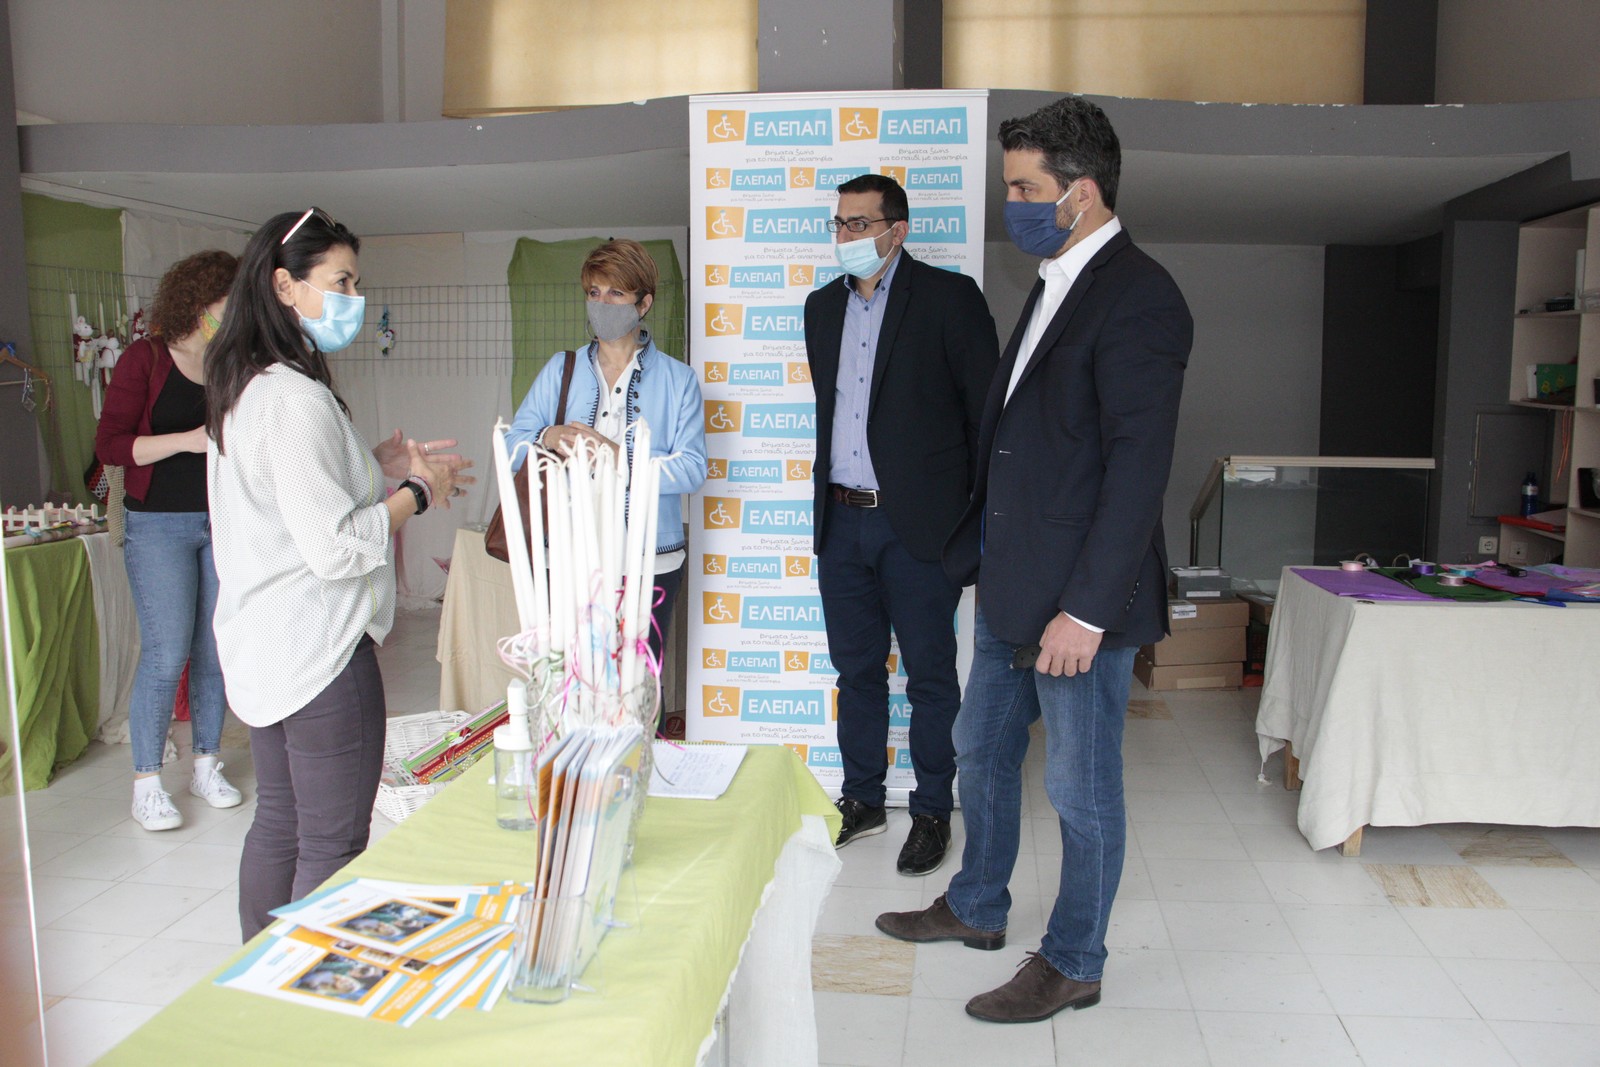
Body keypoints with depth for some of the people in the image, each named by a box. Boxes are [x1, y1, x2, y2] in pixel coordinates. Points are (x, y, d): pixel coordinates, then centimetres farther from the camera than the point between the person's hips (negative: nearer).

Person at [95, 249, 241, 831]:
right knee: (166, 653, -7)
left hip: (225, 522, 4)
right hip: (159, 525, -4)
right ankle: (146, 782, 6)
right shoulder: (145, 359, -4)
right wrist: (188, 440, -19)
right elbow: (109, 444, -9)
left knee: (216, 648, 7)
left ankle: (206, 765, 21)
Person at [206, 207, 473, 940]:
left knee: (278, 824, 20)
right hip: (318, 648, -10)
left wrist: (377, 463, 10)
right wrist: (416, 494, -10)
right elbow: (336, 548, -23)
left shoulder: (242, 388, 11)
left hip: (261, 645, 11)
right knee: (333, 844, 1)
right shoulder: (296, 399, -21)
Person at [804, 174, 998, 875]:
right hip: (841, 521, 6)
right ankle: (862, 800, 29)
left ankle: (932, 812, 20)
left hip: (918, 524, -5)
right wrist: (829, 499, 16)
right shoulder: (823, 305, 13)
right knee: (855, 669, 14)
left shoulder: (949, 297, -5)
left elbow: (985, 410, -6)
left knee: (930, 674, 5)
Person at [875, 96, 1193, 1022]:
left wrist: (1086, 610, -23)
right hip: (1013, 585, 10)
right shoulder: (1057, 282, 13)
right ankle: (976, 909, 42)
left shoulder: (1138, 298, -17)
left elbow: (1139, 467, -22)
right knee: (983, 751, 22)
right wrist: (985, 550, 16)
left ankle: (1073, 964, 27)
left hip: (1080, 600, -9)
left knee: (1082, 789, 8)